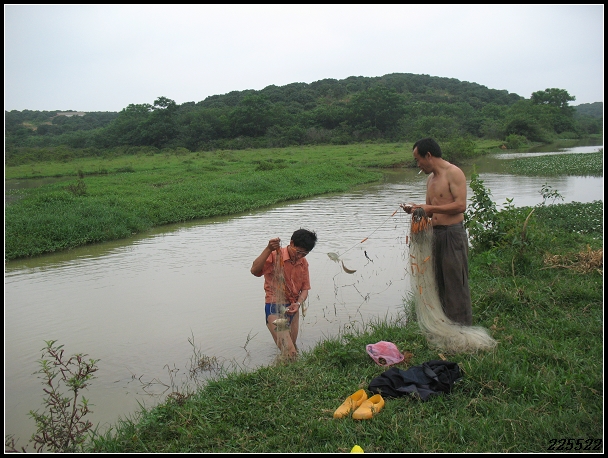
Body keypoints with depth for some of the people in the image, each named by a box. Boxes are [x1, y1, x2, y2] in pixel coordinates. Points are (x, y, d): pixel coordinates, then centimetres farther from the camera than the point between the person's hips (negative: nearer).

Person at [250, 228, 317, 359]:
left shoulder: (303, 263, 8)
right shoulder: (274, 256, -12)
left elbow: (305, 288, 9)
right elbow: (254, 270, -26)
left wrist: (298, 303, -10)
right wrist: (268, 249, -34)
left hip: (293, 309, 7)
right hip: (275, 309, -7)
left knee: (293, 352, 15)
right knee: (290, 353, -18)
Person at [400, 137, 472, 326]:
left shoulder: (453, 173, -8)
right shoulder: (430, 179, 18)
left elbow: (460, 205, -17)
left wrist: (430, 208, -17)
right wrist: (416, 208, 5)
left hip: (453, 234, -9)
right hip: (436, 234, 9)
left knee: (456, 282, -4)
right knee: (440, 283, 12)